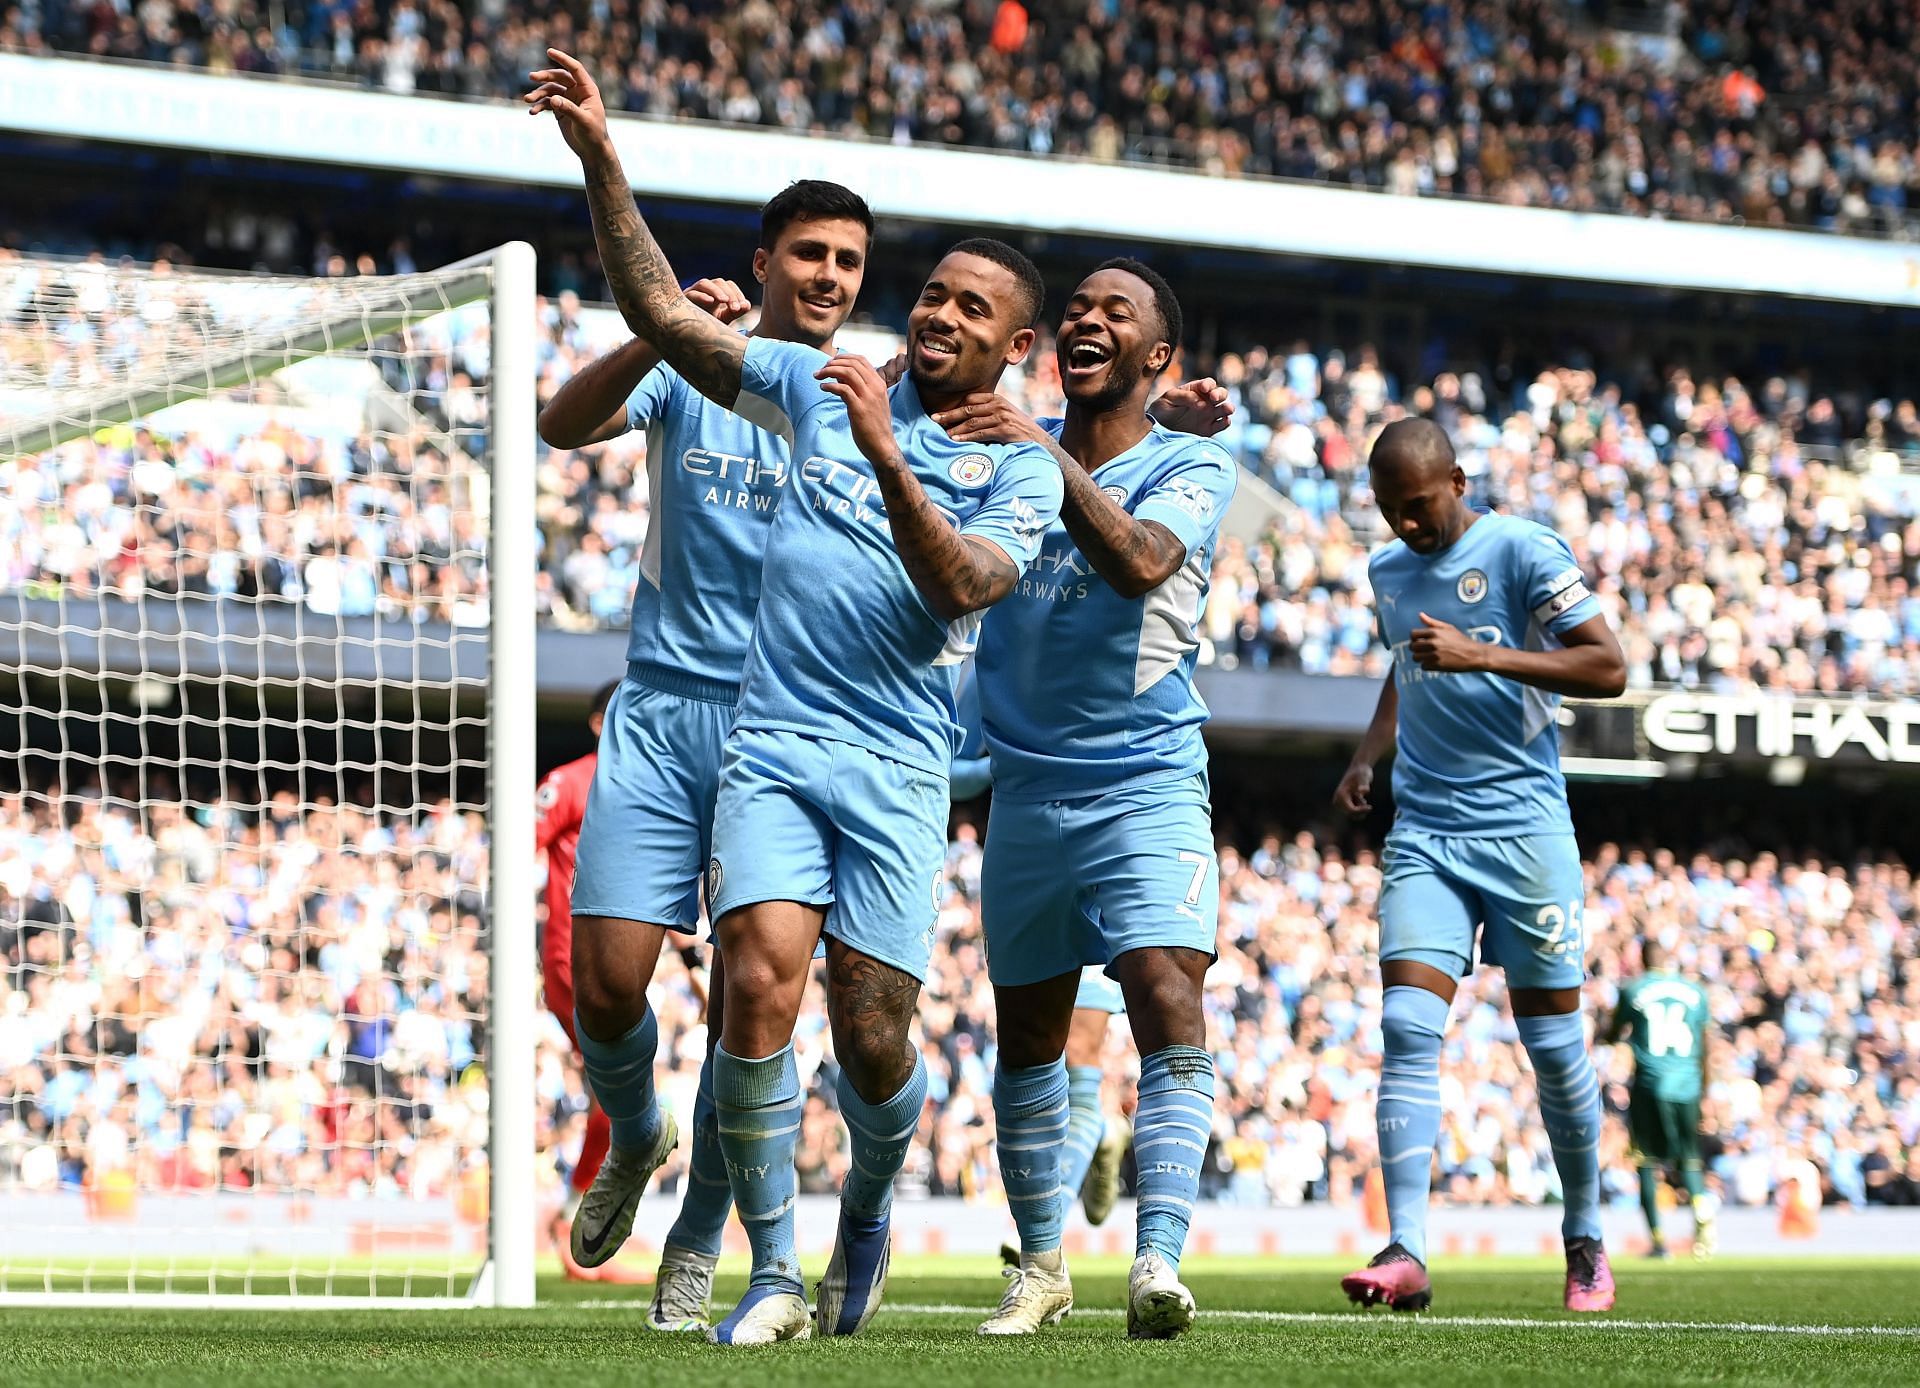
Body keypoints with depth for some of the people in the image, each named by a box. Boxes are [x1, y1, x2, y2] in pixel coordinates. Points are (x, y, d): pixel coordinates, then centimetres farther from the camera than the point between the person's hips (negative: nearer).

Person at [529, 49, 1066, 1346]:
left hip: (898, 773, -1)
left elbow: (960, 585, -14)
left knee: (873, 1039, -3)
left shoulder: (1022, 469, 4)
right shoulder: (827, 384, 11)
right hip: (772, 749, 1)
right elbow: (665, 314, 11)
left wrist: (885, 453, -24)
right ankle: (773, 1273, -5)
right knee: (761, 987, -18)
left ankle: (869, 1212, 32)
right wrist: (602, 157, 3)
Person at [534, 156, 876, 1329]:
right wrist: (663, 339, -31)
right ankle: (634, 1139, 26)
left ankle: (697, 1246, 13)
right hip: (664, 710, 0)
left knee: (747, 998, -3)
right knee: (608, 974, -7)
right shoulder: (691, 373, 3)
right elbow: (564, 425, -14)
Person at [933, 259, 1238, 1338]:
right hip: (1028, 792, 4)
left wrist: (1050, 455, -33)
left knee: (1169, 1004, -21)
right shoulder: (1004, 443, 9)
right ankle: (1043, 1263, 20)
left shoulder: (1193, 467, -4)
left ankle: (1160, 1261, -28)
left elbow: (1140, 562, -23)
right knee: (1028, 1035, 8)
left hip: (1149, 785, -4)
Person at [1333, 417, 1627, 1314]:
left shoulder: (1521, 551, -7)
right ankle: (1406, 1252, -20)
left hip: (1525, 828, -4)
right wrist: (1368, 755, 15)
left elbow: (1608, 669, -13)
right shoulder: (1387, 571, 13)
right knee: (1407, 1027, -13)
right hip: (1423, 830, 4)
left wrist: (1481, 656, -21)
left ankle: (1584, 1242, 21)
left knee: (1553, 1043, 3)